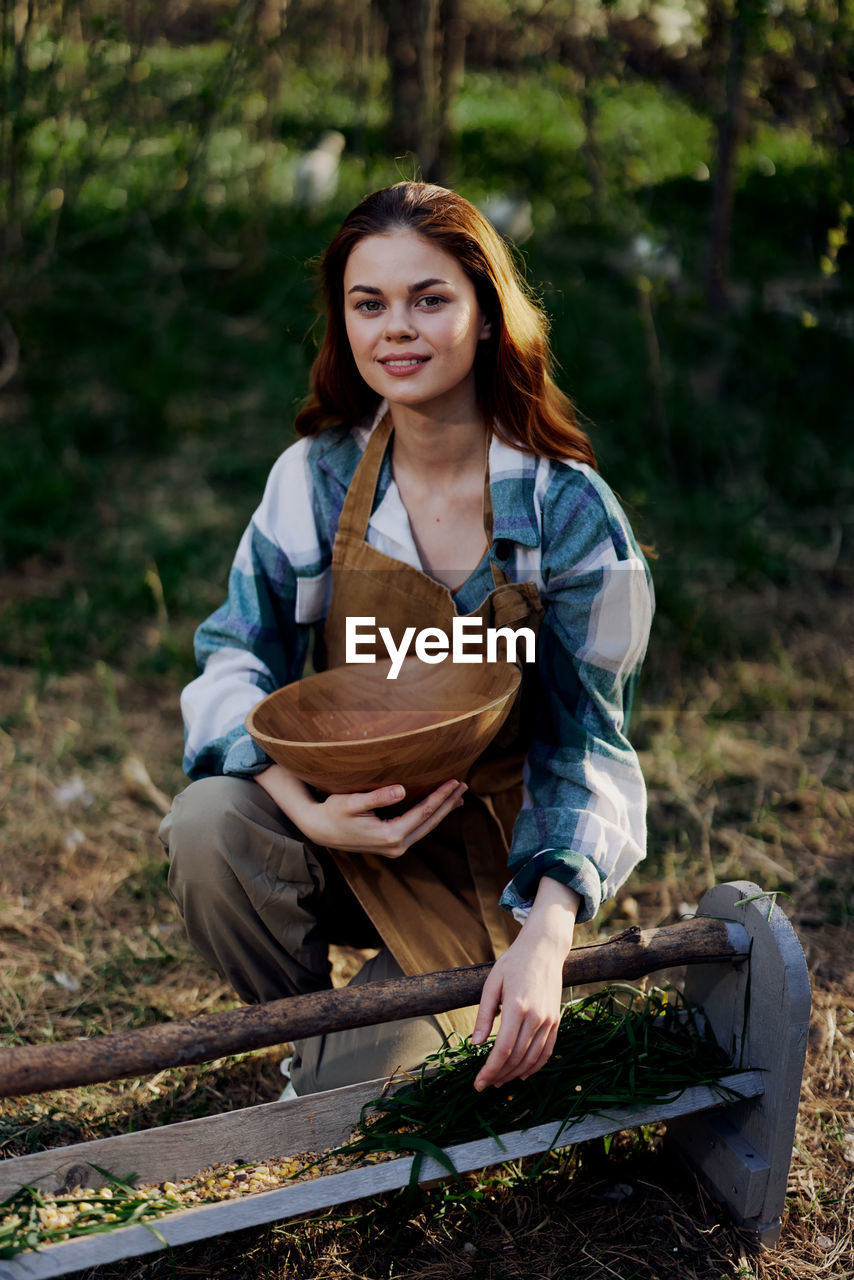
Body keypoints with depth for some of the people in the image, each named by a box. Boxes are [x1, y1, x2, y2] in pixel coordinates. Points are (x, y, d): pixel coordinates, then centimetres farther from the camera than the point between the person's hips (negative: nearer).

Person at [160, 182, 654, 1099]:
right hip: (340, 826, 3)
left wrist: (544, 941, -30)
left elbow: (584, 746, -13)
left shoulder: (568, 512, -15)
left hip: (485, 869, -2)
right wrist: (308, 812, -29)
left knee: (346, 1102, -17)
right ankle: (311, 1037, 1)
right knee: (208, 823, -29)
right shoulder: (316, 476, -7)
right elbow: (236, 657, -8)